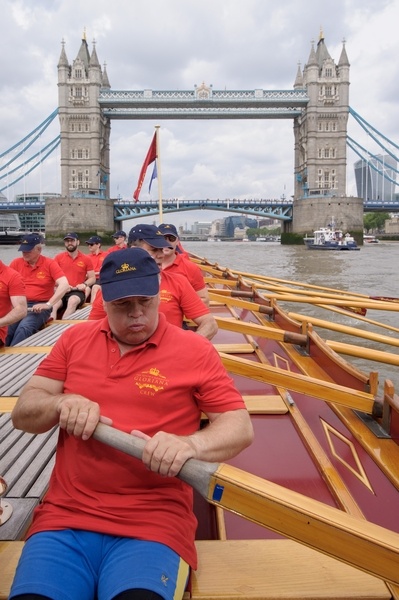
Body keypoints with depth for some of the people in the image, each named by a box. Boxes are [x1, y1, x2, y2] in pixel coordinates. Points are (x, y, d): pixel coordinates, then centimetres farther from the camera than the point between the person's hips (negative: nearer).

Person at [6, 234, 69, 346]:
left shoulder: (49, 263, 0)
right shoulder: (16, 263, 10)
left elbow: (64, 285, -11)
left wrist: (48, 304, -20)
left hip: (39, 306, -3)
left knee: (24, 328, -32)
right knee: (5, 328, -26)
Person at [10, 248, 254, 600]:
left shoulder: (194, 350, 1)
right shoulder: (75, 339, 10)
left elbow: (241, 428, -1)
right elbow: (22, 413, 11)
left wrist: (191, 443, -22)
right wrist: (61, 404, -12)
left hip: (154, 522, -2)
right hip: (65, 517, 3)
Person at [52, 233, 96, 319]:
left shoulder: (86, 259, 9)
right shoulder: (58, 257, 11)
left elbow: (92, 278, 13)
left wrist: (84, 284, -9)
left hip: (77, 292, -1)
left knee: (73, 301, -37)